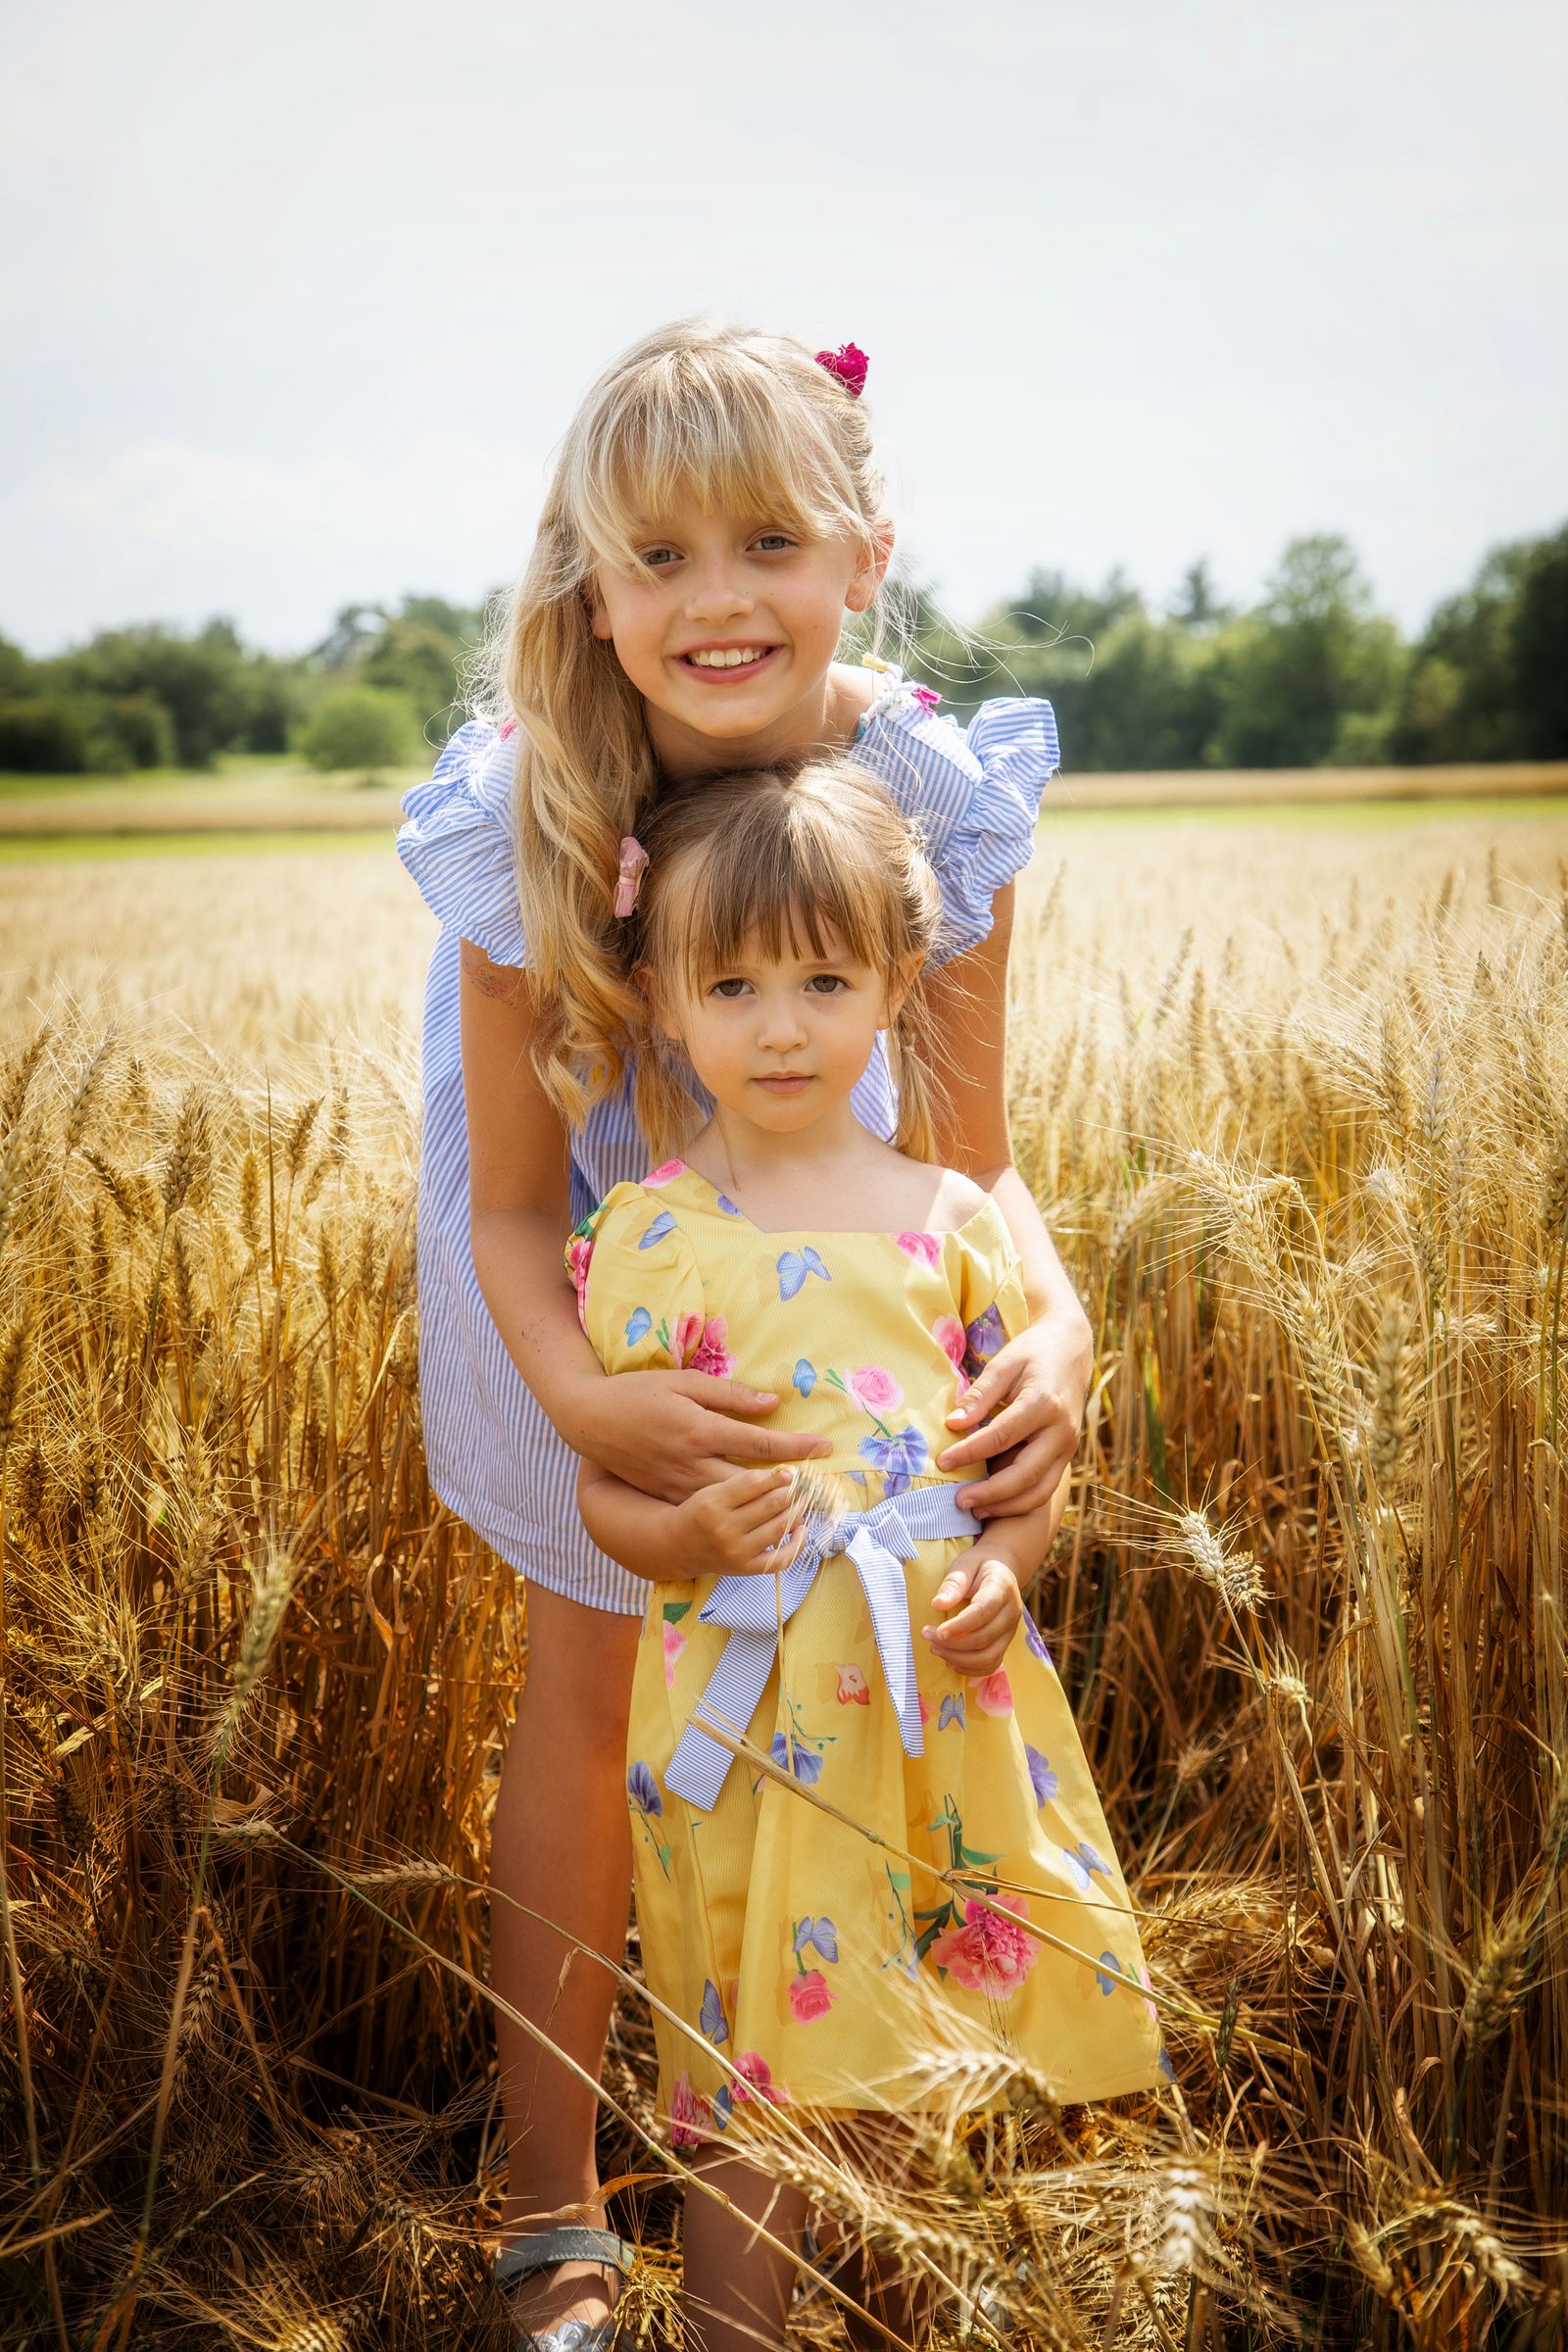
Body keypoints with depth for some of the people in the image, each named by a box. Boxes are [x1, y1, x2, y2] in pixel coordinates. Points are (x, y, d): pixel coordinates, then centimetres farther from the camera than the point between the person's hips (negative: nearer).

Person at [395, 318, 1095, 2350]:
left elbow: (976, 1161, -23)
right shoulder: (528, 819, -34)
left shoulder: (937, 795, -30)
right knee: (586, 1667, 1)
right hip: (584, 1253, -2)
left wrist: (1055, 1321, -44)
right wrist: (580, 1393, -48)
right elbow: (514, 1205, -28)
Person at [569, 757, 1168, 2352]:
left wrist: (1006, 1569, -11)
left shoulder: (951, 1217, 1)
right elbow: (602, 1487, -1)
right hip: (746, 1717, -2)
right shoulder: (650, 1235, -4)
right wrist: (681, 1533, -21)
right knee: (743, 2086, 6)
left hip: (940, 1709, 3)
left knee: (910, 2085, 18)